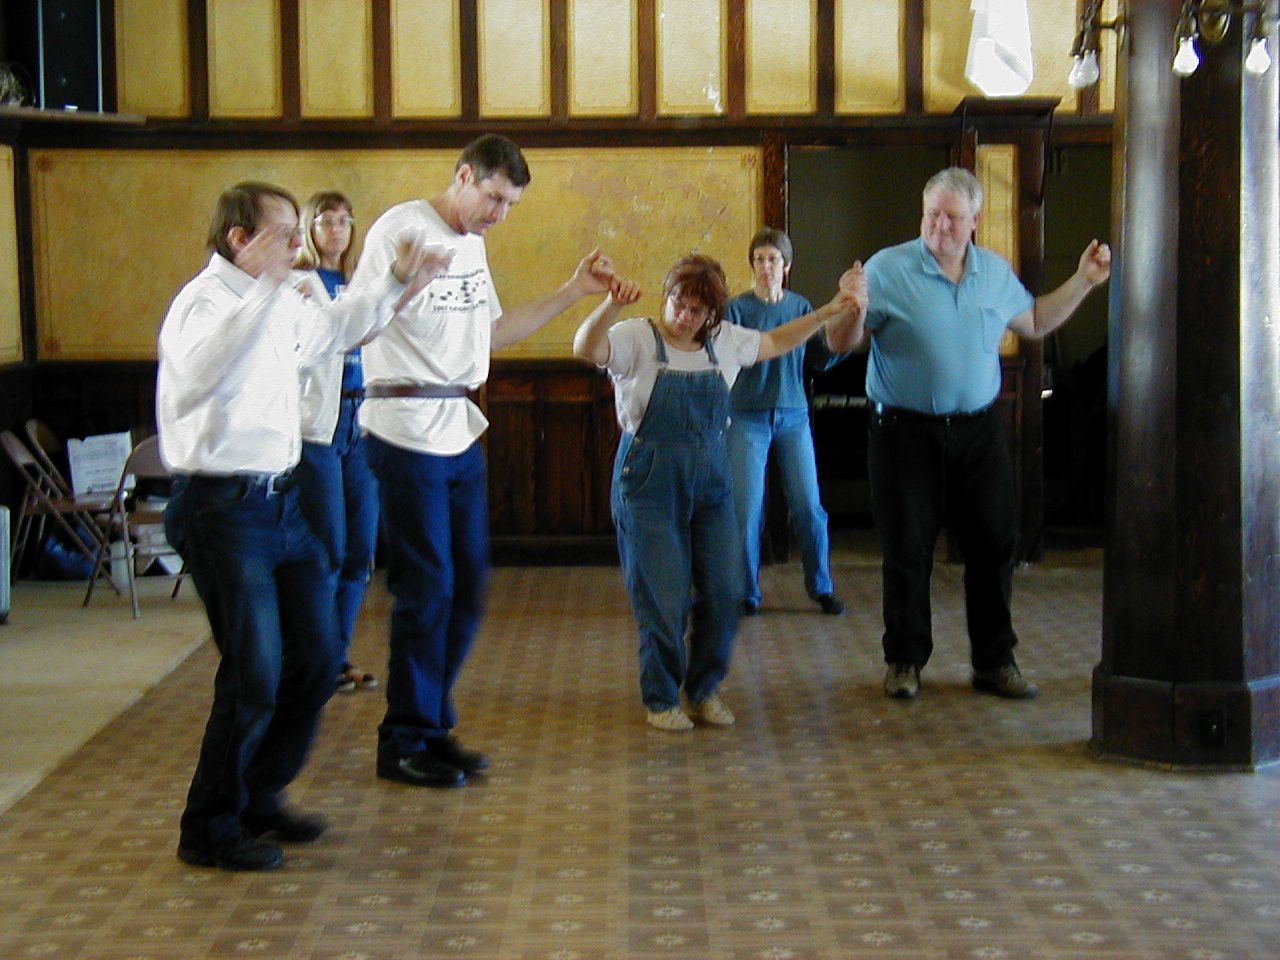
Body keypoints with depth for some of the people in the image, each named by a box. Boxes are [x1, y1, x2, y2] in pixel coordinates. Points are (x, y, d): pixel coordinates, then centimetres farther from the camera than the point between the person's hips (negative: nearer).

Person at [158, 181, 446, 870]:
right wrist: (265, 287, -41)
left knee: (316, 658, 14)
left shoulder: (279, 304, 13)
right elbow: (198, 370, -38)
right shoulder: (206, 301, -14)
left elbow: (330, 329, 37)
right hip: (225, 509, -9)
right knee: (253, 677, -7)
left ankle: (259, 797, 32)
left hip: (280, 500, 9)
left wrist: (395, 285, 31)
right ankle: (209, 831, 11)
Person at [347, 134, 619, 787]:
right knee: (426, 588, -3)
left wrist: (573, 291, 21)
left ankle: (434, 726, 25)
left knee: (466, 586, 12)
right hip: (407, 432, -9)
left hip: (460, 432, 9)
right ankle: (406, 742, 10)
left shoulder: (472, 243, 17)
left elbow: (493, 333, 24)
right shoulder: (402, 230, -10)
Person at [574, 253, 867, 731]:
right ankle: (661, 699, 16)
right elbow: (586, 349, -25)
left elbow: (776, 342, 25)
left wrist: (830, 311, 23)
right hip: (650, 484, -5)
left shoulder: (724, 341, 9)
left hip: (711, 481, 5)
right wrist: (611, 305, -41)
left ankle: (704, 690, 23)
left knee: (723, 593, 3)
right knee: (663, 599, -3)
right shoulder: (637, 338, -7)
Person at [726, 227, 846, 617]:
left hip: (793, 416, 2)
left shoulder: (800, 306, 7)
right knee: (747, 510, -2)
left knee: (809, 507, 1)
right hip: (748, 418, -2)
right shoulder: (737, 308, -2)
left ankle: (821, 588, 16)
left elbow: (827, 353, 1)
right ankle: (747, 593, 12)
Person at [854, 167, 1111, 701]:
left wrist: (1083, 281, 18)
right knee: (906, 551, 2)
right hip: (906, 431, -4)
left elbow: (1034, 323, 23)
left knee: (994, 545, 6)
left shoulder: (996, 272, 9)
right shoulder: (887, 269, -6)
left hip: (978, 431, 4)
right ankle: (904, 660, 17)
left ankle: (994, 661, 19)